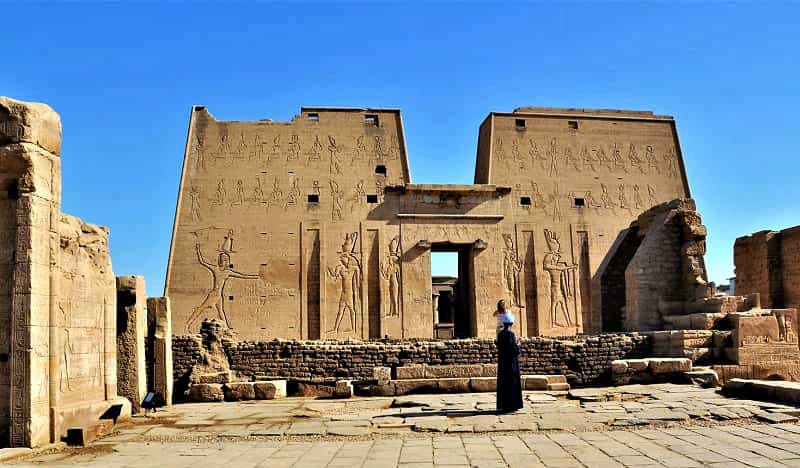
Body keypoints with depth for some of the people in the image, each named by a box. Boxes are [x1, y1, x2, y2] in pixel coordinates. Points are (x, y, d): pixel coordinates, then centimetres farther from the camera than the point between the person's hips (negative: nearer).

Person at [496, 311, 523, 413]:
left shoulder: (500, 334, 5)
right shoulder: (511, 334, -16)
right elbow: (515, 350, -18)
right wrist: (518, 344, 2)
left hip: (502, 363, 7)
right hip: (511, 363, -7)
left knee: (503, 383, 10)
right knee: (512, 383, 0)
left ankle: (503, 405, 13)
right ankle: (511, 405, 1)